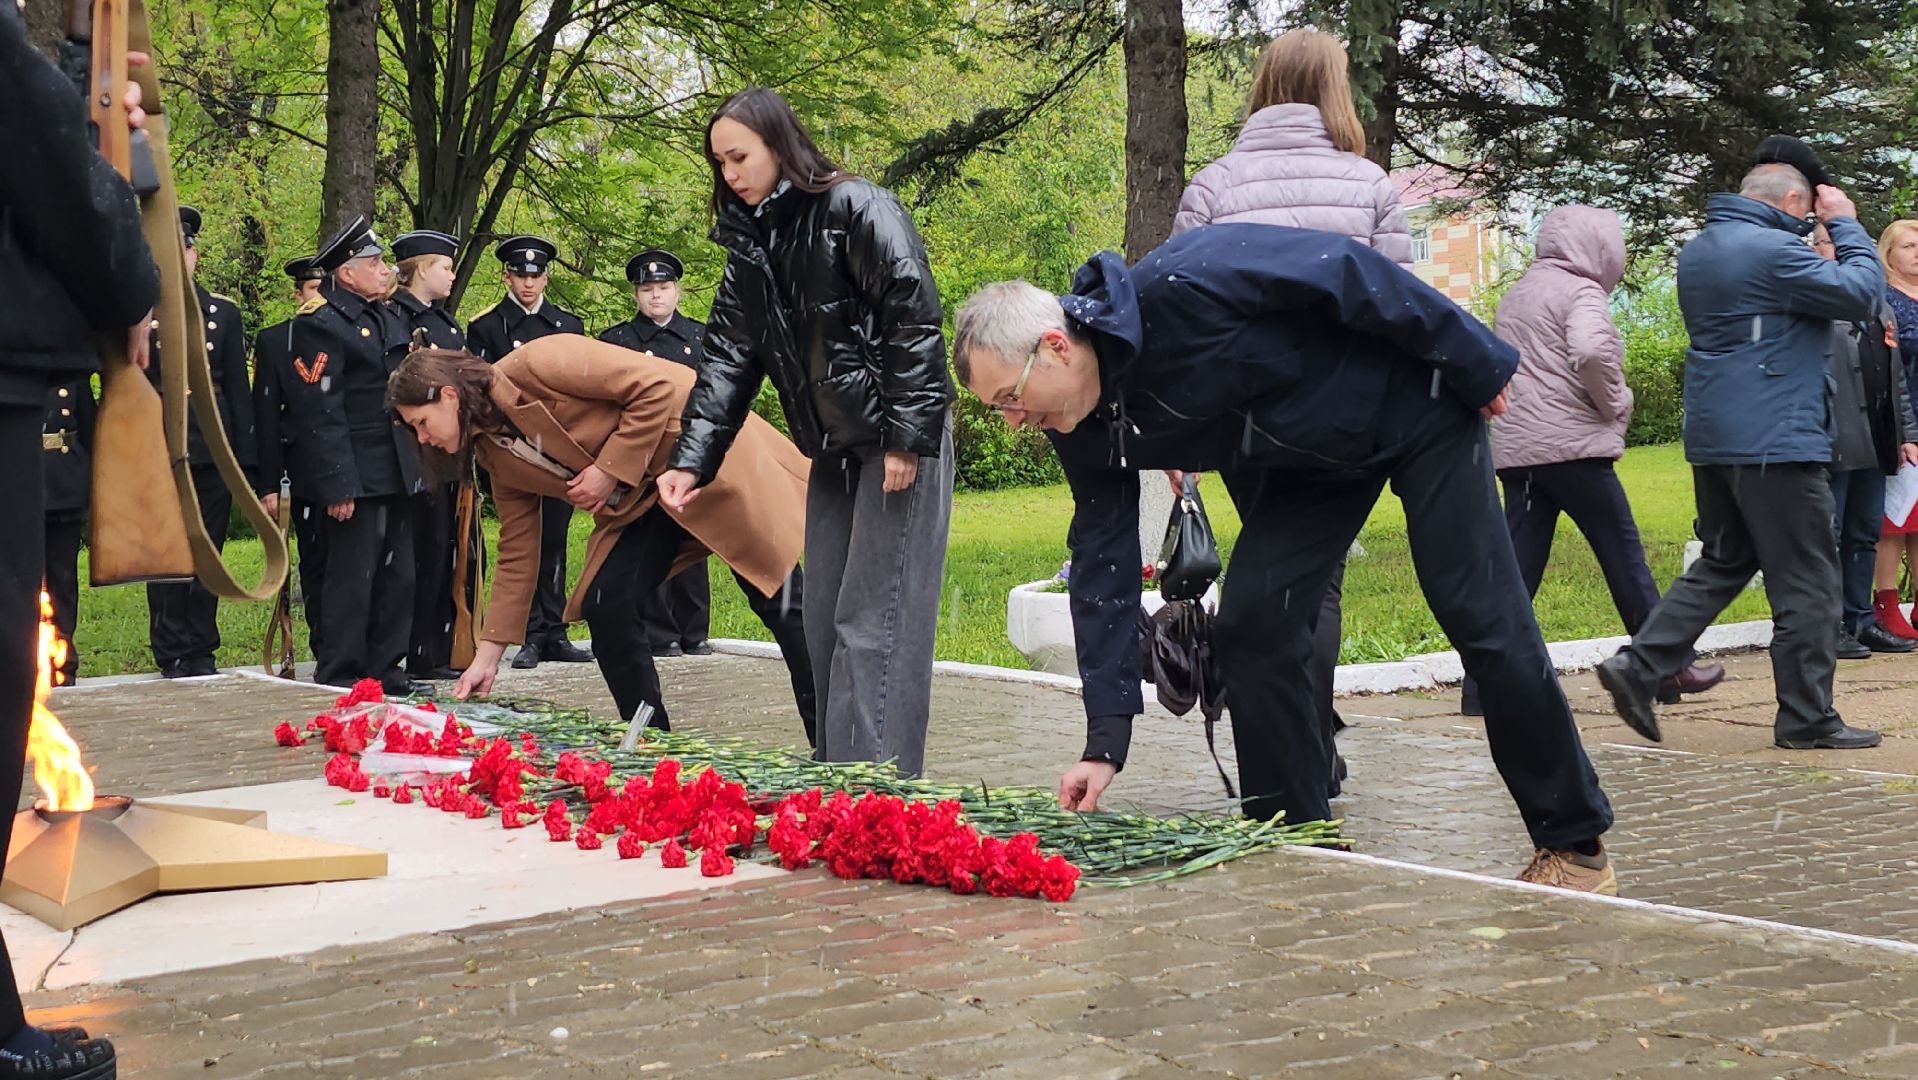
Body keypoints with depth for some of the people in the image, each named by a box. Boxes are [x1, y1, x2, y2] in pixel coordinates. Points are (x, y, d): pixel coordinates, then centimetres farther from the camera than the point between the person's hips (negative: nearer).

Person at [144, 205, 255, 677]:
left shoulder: (224, 312, 11)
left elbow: (238, 389, 9)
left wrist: (243, 457, 5)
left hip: (212, 449, 3)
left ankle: (202, 654, 15)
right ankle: (172, 657, 5)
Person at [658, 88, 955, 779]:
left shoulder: (856, 209, -12)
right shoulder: (750, 242, 12)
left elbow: (915, 319, -18)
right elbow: (729, 357, 9)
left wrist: (907, 438, -21)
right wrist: (692, 460, -1)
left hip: (900, 443, -8)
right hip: (833, 450, 9)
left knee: (872, 621, -10)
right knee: (823, 619, 11)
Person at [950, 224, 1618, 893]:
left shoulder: (1181, 289, -35)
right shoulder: (1084, 432, -11)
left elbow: (1344, 269, -28)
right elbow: (1103, 571, -6)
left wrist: (1478, 368, -18)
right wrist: (1105, 743, -11)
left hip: (1417, 405, -7)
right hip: (1317, 454, 7)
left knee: (1483, 619, -6)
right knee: (1250, 626, -6)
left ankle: (1575, 843, 6)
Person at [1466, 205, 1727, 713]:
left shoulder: (1516, 295, 20)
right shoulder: (1580, 292, -6)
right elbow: (1590, 352, -25)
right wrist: (1616, 404, -9)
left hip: (1515, 447, 7)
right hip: (1571, 443, -7)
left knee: (1518, 568, 5)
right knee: (1625, 556, 3)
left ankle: (1483, 684, -2)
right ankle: (1671, 667, 11)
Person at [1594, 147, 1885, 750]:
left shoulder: (1698, 249, 13)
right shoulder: (1772, 251, -16)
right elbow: (1861, 294, -15)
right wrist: (1845, 225, -1)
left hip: (1712, 439, 9)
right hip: (1776, 441, -9)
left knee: (1723, 563, 17)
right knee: (1806, 581, 0)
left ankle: (1639, 667, 6)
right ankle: (1807, 718, 4)